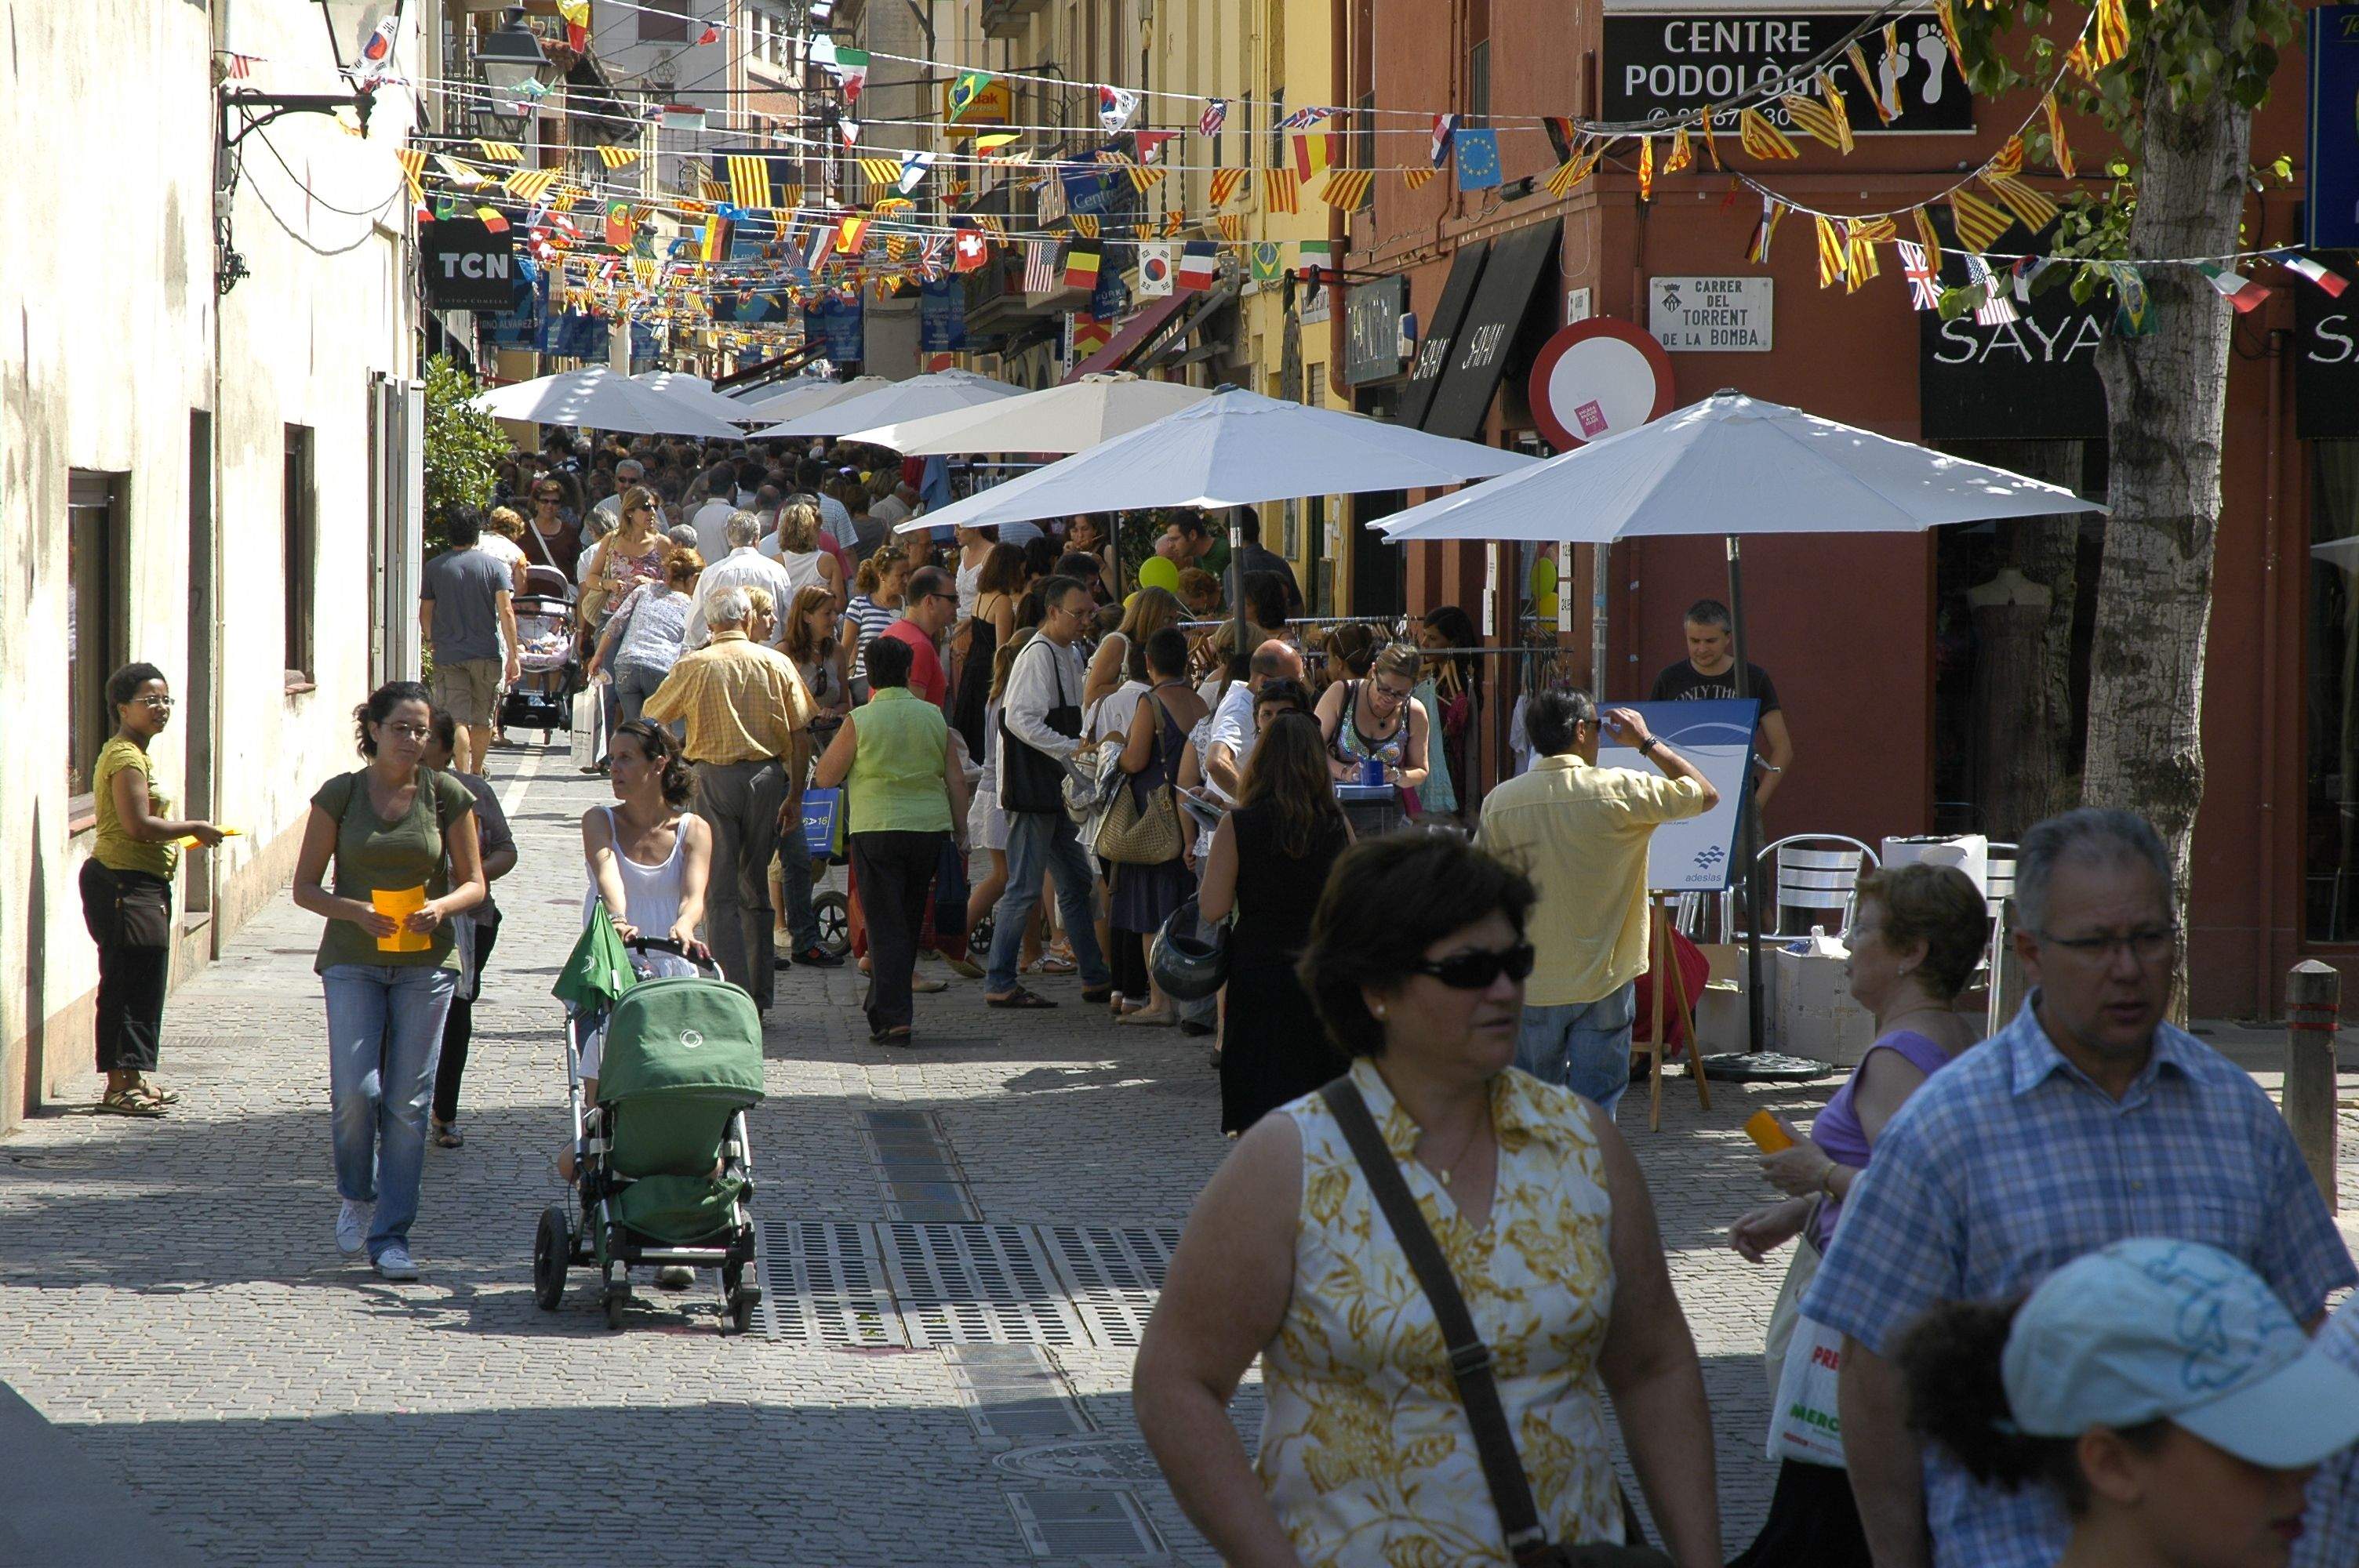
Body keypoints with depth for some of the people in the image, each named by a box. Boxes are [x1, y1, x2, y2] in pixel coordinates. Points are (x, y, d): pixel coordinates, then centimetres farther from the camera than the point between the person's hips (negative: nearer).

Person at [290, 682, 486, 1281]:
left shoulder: (447, 795, 3)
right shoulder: (340, 795, 2)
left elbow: (474, 883, 8)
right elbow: (305, 887, 3)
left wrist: (440, 907, -14)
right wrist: (357, 911, -15)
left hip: (425, 961, 1)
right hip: (353, 960, -1)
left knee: (407, 1101, -2)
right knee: (356, 1091, -12)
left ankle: (392, 1233, 5)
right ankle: (357, 1194, 17)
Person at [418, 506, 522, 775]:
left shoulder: (434, 568, 0)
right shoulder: (493, 566, -2)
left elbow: (425, 612, 6)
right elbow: (506, 612, -9)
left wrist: (431, 641, 25)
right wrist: (513, 656, -6)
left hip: (448, 654, -1)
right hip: (487, 653, 1)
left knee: (457, 720, -5)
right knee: (483, 720, 16)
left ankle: (464, 774, -16)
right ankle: (477, 771, 30)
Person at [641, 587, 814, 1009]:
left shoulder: (694, 666, -2)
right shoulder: (776, 664, 2)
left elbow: (650, 716, 10)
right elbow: (801, 734, 1)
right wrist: (795, 795, 7)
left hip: (715, 777, -2)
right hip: (766, 777, 2)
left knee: (720, 892, 0)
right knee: (756, 884, 14)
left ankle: (734, 992, -10)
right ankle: (760, 992, 16)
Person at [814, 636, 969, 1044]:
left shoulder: (859, 722, -7)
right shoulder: (934, 718, 3)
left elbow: (825, 777, -1)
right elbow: (957, 781, 5)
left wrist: (836, 744, 16)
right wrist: (961, 832, 13)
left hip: (876, 830, -4)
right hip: (931, 827, 4)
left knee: (886, 927, -2)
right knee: (909, 923, 17)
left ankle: (892, 1017, -11)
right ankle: (882, 1005, 28)